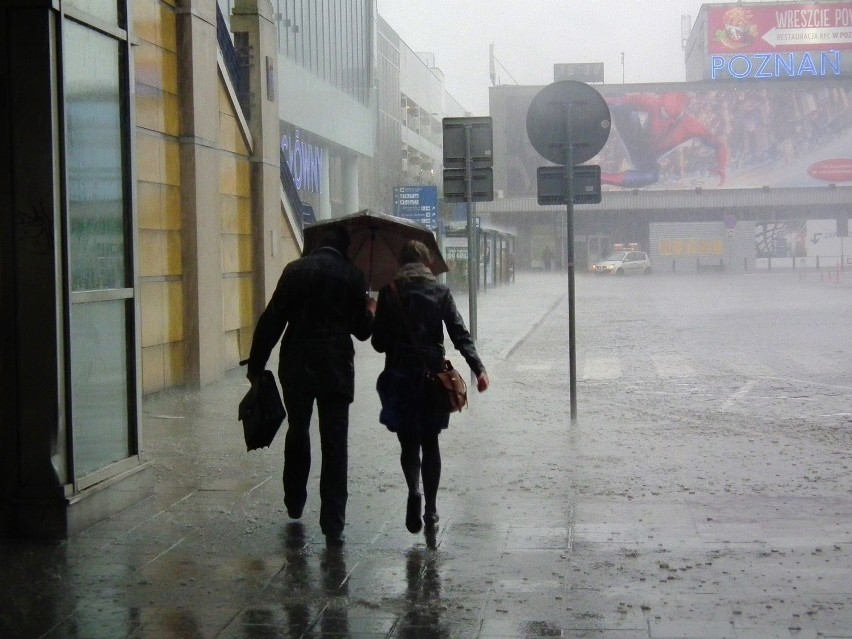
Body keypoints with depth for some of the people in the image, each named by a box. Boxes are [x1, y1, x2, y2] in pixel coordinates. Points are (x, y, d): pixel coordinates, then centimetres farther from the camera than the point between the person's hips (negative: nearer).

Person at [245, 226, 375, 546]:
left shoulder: (295, 270, -1)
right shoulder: (353, 276, -3)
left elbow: (272, 321, -3)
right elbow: (362, 330, 2)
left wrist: (256, 365, 2)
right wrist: (370, 311, 24)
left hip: (296, 367, 1)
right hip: (336, 370, -1)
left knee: (297, 434, 21)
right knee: (335, 446, 1)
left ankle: (294, 503, 33)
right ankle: (333, 525, -2)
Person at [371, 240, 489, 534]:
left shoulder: (389, 292, -1)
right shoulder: (440, 291, 1)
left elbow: (379, 342, -1)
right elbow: (460, 334, -9)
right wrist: (478, 369, -14)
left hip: (400, 376, -1)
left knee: (409, 442, 7)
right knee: (430, 442, 14)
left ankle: (414, 490, -22)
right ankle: (431, 510, 16)